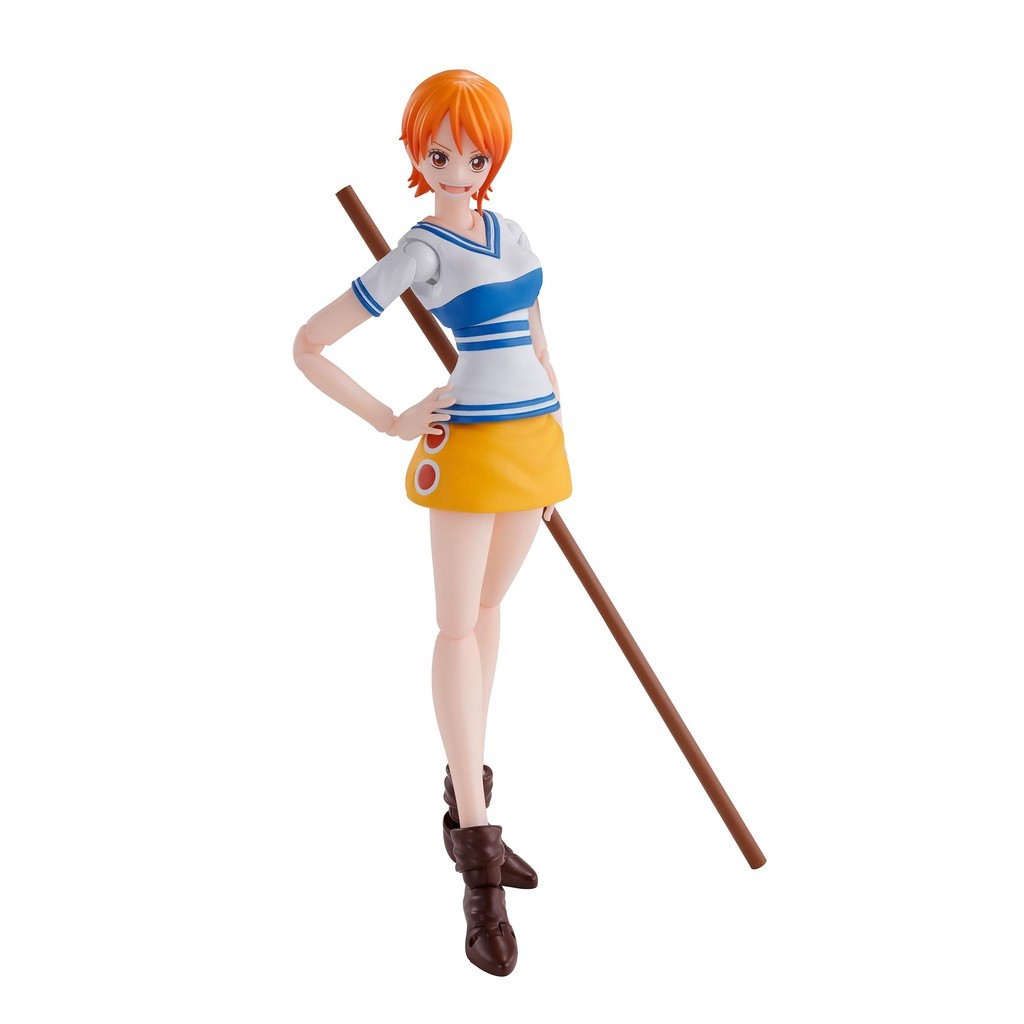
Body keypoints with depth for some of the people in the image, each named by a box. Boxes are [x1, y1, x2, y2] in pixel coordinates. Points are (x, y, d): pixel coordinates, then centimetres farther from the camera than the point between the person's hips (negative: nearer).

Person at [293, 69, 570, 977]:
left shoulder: (511, 235, 10)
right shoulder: (417, 256, -9)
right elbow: (308, 346, -9)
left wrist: (556, 451, 17)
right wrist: (391, 422, -8)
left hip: (535, 440, 7)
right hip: (466, 448, -7)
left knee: (489, 608, 13)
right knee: (459, 626, -6)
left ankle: (469, 803, 25)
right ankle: (479, 861, -6)